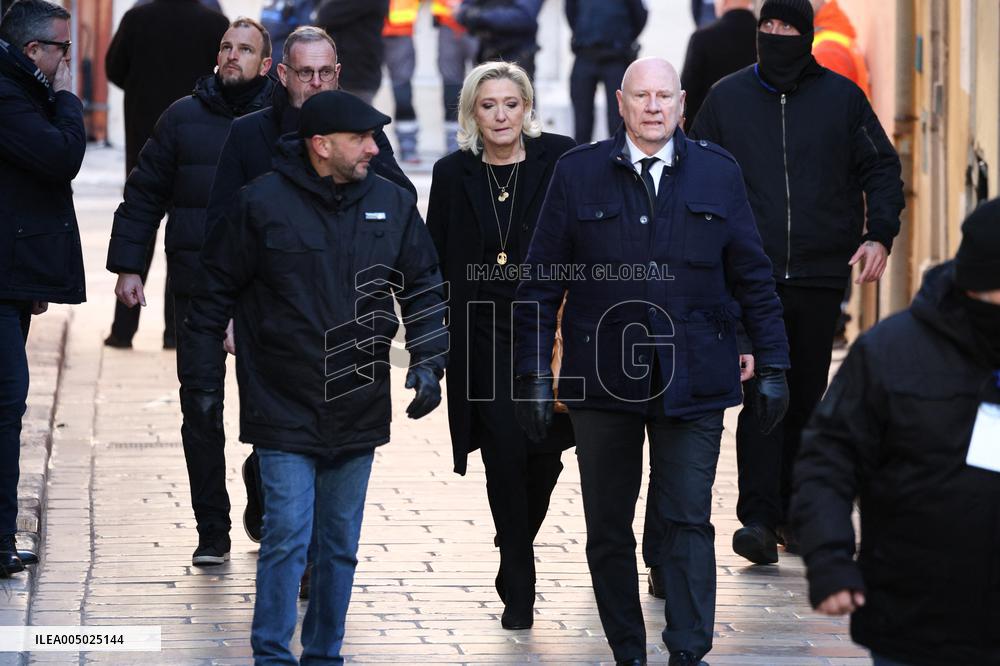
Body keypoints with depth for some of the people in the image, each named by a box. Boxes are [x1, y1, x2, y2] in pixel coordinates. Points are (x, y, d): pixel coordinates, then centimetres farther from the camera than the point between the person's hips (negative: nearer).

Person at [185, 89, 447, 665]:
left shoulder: (393, 204, 5)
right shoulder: (264, 203, -7)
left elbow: (424, 288, 13)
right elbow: (218, 287, 1)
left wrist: (429, 362, 3)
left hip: (359, 412, 4)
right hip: (284, 407, -4)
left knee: (341, 545, 11)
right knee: (288, 535, -10)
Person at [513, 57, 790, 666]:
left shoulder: (718, 174, 6)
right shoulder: (579, 174, 3)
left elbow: (753, 276, 8)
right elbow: (542, 283, 3)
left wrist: (774, 365, 4)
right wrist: (534, 373, -2)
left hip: (693, 381, 0)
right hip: (603, 380, 0)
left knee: (689, 521, -4)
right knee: (608, 529, 6)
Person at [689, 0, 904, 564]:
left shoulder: (842, 98, 6)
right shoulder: (727, 98, 7)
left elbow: (883, 168, 10)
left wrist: (879, 234, -5)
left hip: (821, 275, 1)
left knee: (807, 396, 7)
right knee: (763, 391, -12)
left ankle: (794, 511, 17)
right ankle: (760, 515, -15)